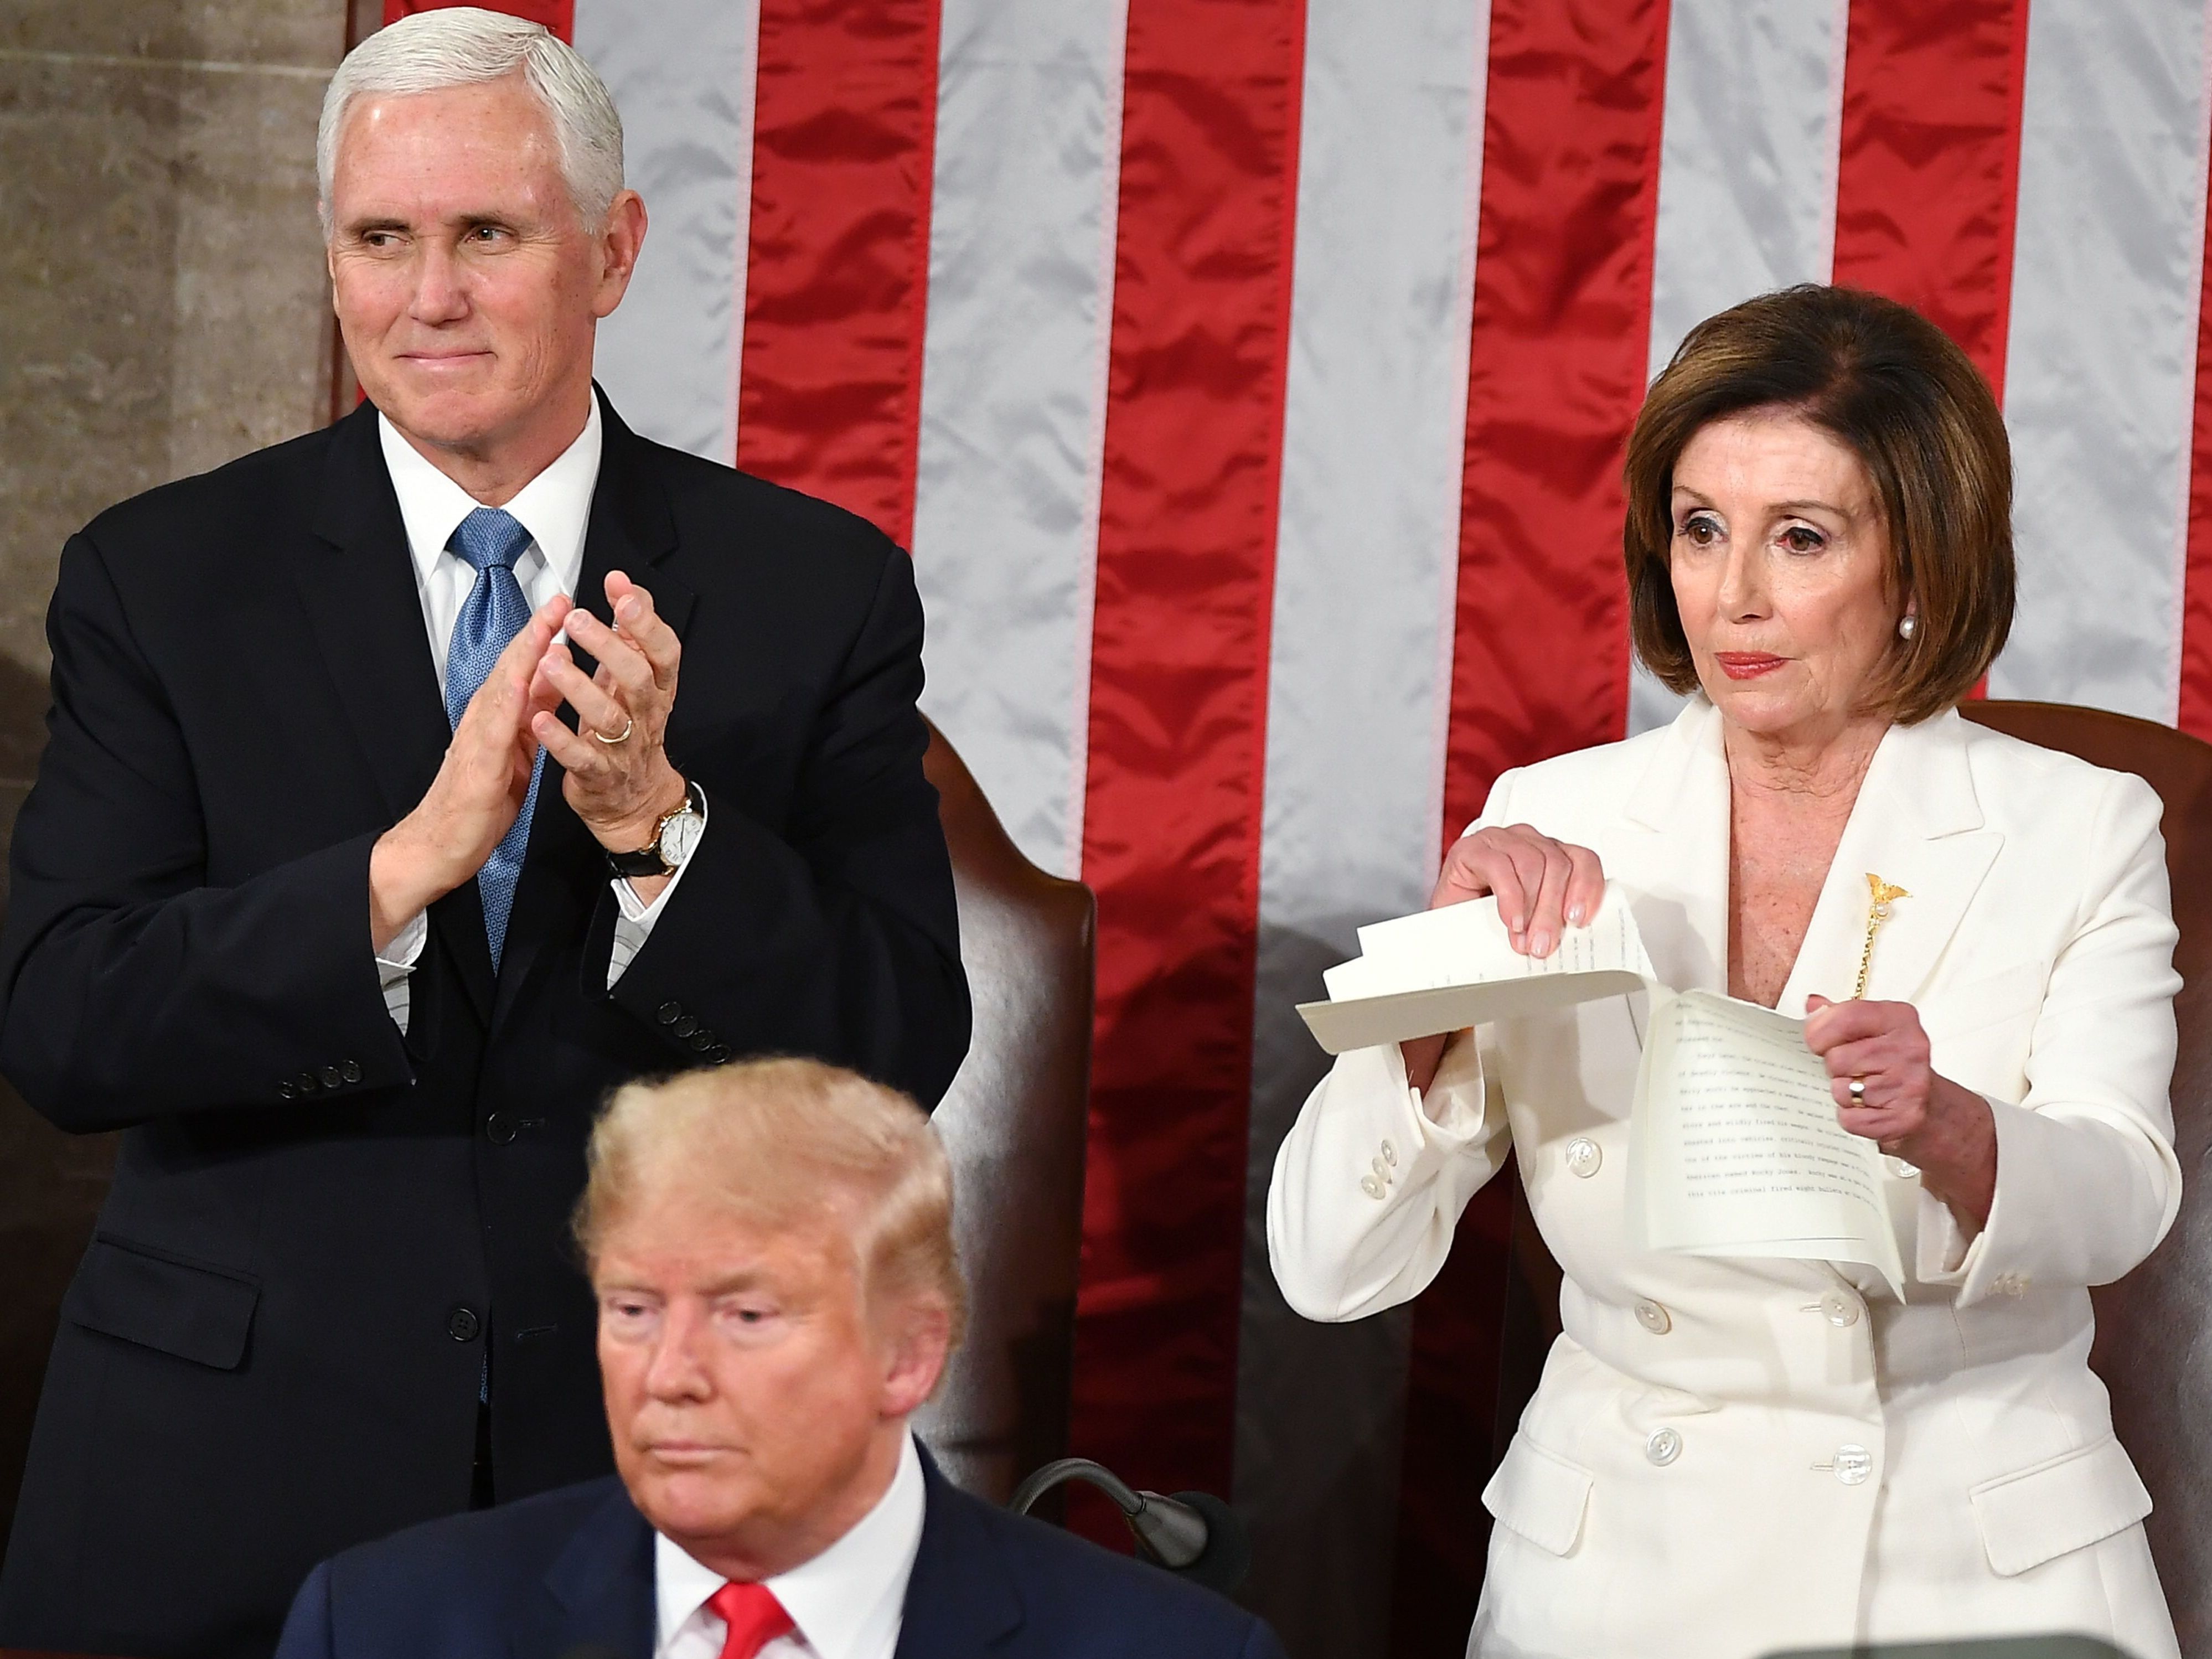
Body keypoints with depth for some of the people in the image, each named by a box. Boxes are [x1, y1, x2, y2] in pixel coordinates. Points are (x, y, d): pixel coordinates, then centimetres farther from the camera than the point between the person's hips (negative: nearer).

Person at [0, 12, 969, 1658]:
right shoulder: (162, 581, -1)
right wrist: (412, 860, -23)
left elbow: (905, 1048, -6)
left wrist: (656, 822, -21)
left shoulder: (818, 591, 0)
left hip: (654, 1459, 0)